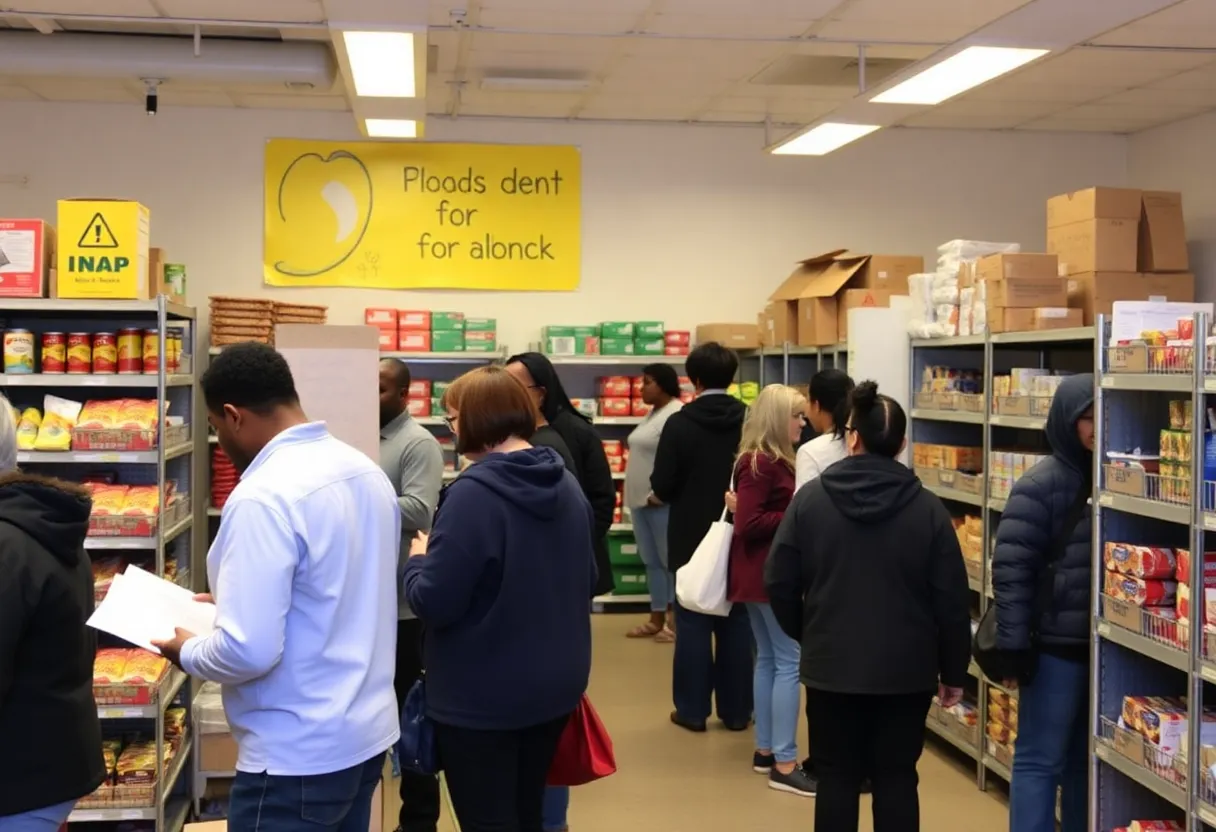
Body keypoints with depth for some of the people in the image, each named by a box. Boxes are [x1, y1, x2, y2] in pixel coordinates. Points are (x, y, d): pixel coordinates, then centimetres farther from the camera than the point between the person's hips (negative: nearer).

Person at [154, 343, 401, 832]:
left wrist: (188, 652, -6)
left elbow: (248, 650, -26)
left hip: (298, 755, -8)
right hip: (367, 732, 8)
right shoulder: (366, 471, 4)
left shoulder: (263, 496, -22)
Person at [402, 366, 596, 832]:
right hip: (556, 684, 7)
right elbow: (586, 578, 15)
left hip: (483, 697, -7)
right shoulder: (568, 485, 4)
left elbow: (433, 603, -21)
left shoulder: (473, 493, -21)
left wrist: (419, 559, -2)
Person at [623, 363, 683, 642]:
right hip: (642, 500, 10)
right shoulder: (653, 413, 16)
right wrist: (633, 493, 17)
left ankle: (676, 620, 5)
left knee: (670, 560, -2)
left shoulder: (676, 415, -15)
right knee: (651, 561, 14)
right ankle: (656, 620, 21)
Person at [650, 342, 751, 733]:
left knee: (693, 624, 6)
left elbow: (662, 486, -11)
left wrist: (663, 497, 11)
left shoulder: (680, 423, -13)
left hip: (692, 538, -3)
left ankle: (692, 710, 10)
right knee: (736, 623, 10)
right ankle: (736, 710, 15)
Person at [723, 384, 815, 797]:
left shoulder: (768, 460, 13)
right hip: (770, 575, -11)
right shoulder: (760, 463, -18)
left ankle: (765, 750, 22)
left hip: (760, 574, 11)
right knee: (790, 662, -8)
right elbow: (749, 524, -23)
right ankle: (784, 765, -6)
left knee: (768, 659, 15)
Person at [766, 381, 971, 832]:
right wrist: (954, 670, 7)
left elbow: (779, 582, -1)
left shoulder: (810, 498, -4)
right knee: (897, 777, 9)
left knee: (836, 776, 9)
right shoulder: (927, 507, -6)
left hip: (832, 665, 0)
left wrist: (806, 634, 17)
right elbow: (952, 600, -5)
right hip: (907, 668, 0)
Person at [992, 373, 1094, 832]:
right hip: (1057, 644, -5)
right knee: (1040, 760, 2)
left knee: (1086, 759, 15)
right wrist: (1013, 647, -15)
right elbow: (1010, 570, -12)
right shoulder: (1041, 485, -10)